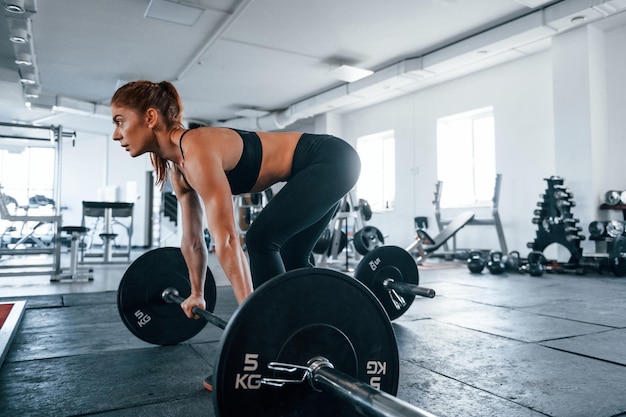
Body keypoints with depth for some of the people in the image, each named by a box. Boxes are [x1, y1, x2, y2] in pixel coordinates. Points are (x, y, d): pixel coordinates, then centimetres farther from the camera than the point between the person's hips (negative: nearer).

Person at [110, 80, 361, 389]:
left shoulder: (196, 151, -26)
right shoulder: (177, 166, 3)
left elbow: (227, 240, -32)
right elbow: (192, 239, 11)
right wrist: (197, 293, 18)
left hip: (332, 161, -10)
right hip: (317, 168, 10)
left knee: (262, 238, -16)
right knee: (291, 256, 14)